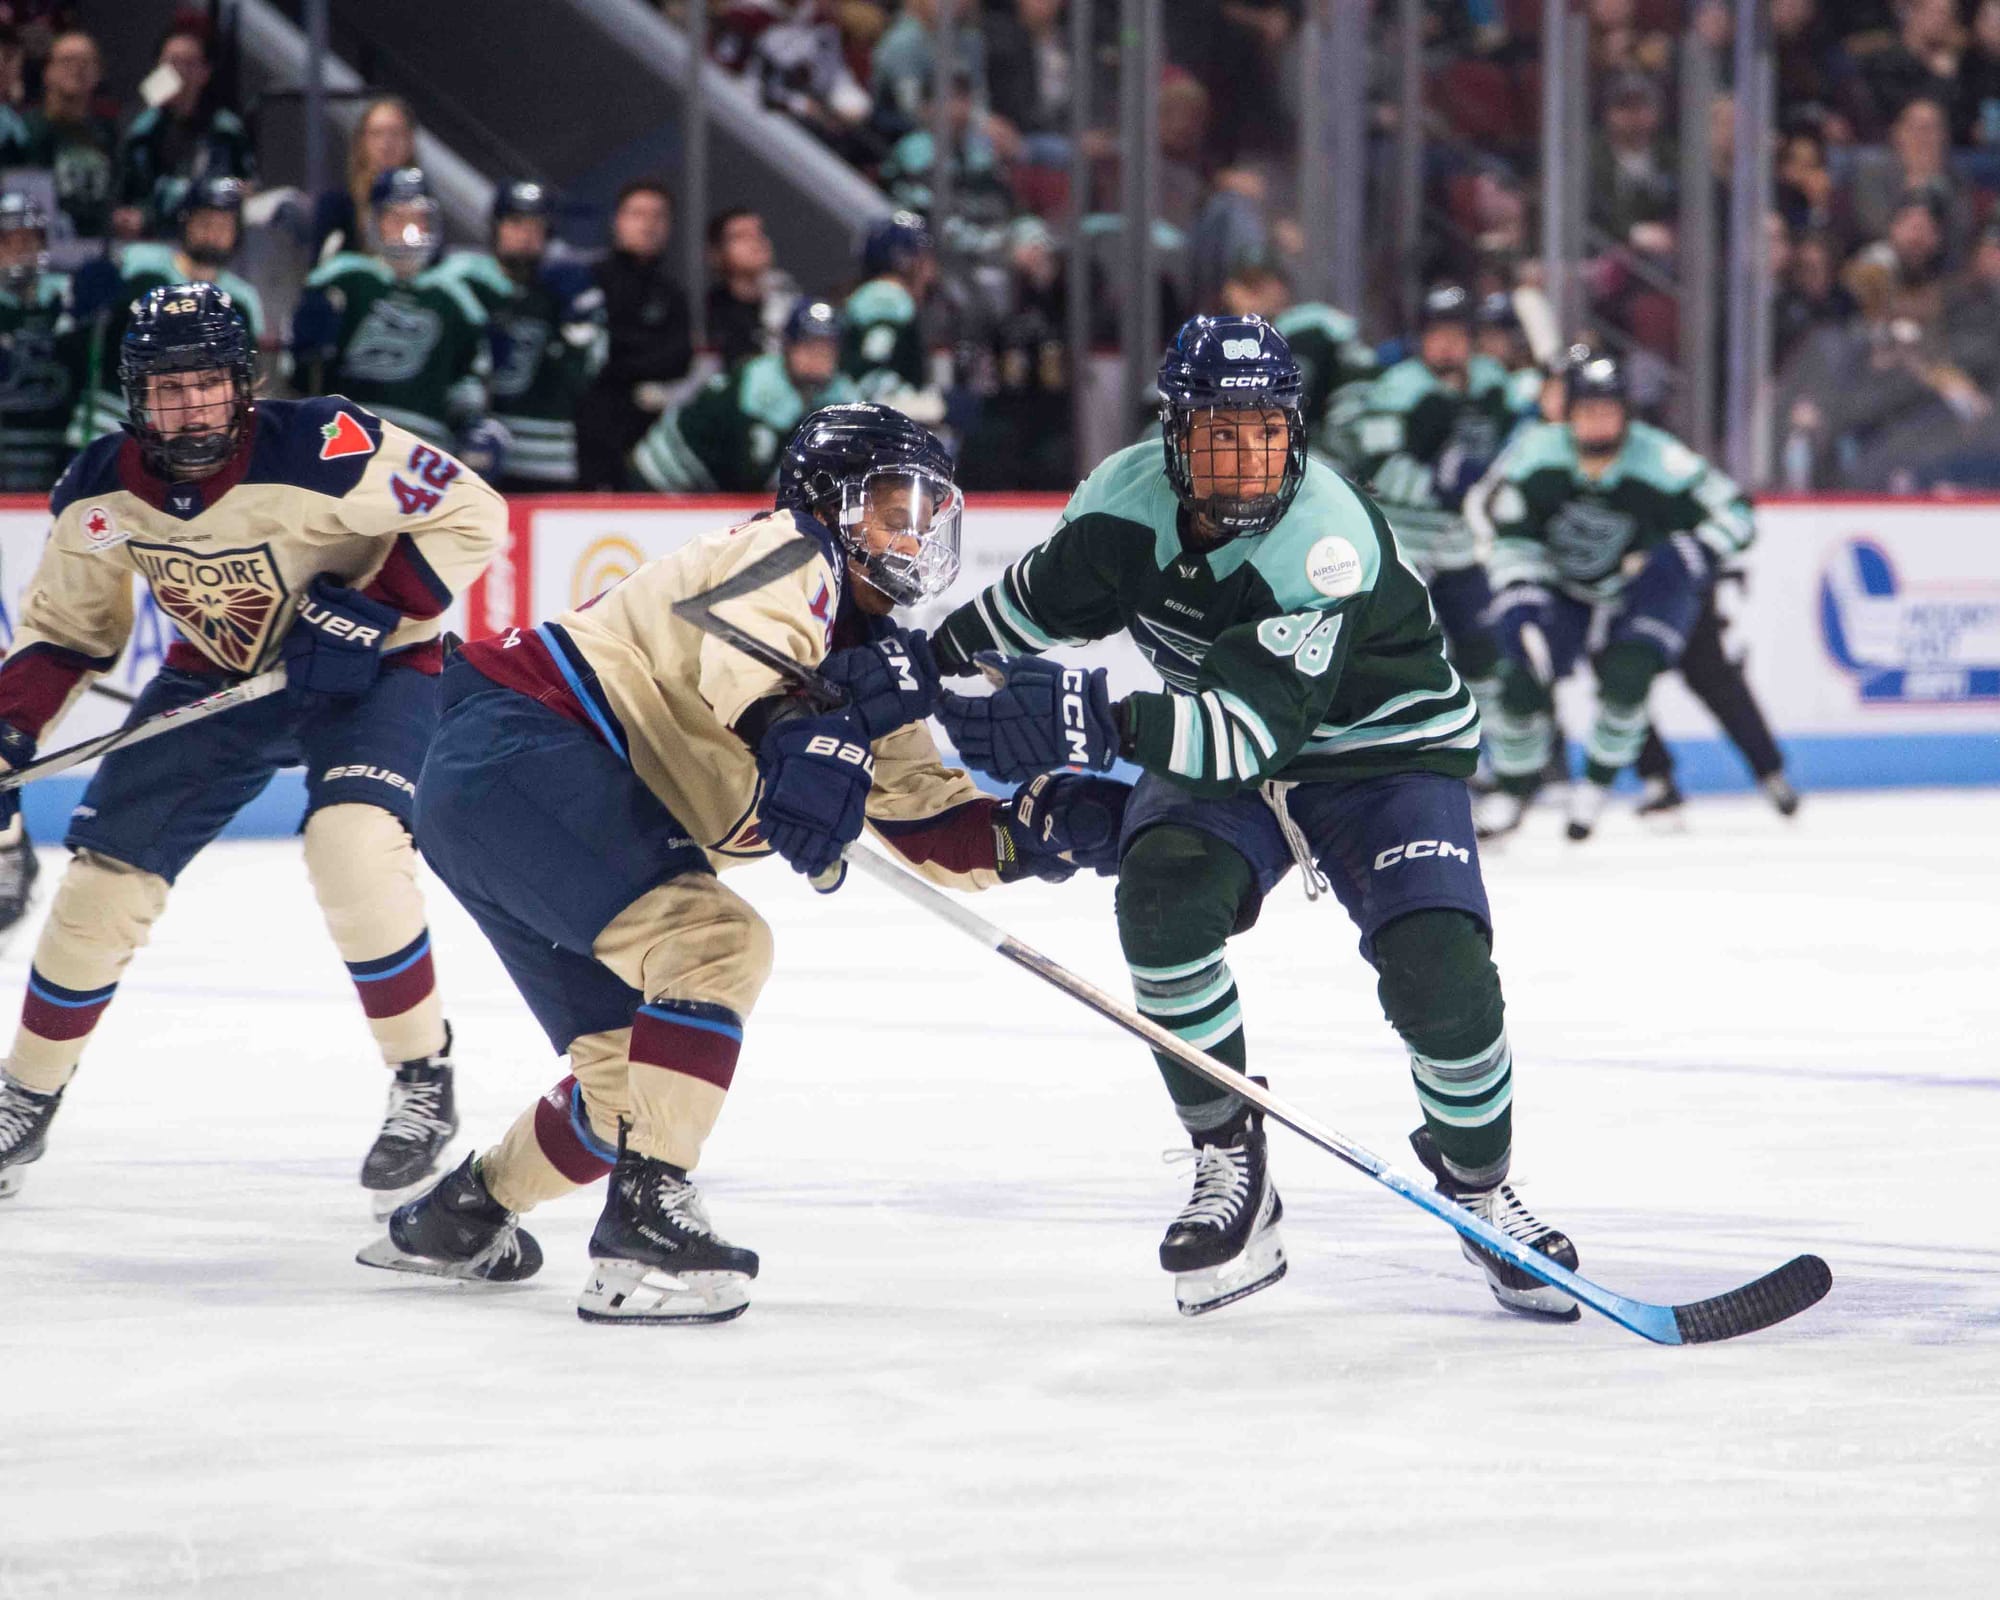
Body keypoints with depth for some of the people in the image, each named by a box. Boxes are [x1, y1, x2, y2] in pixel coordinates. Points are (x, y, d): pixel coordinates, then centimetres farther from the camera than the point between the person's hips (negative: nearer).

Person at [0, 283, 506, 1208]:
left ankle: (423, 1078, -10)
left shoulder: (321, 452, -30)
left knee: (353, 850, -30)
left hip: (364, 671, -5)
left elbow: (470, 515, -21)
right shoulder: (100, 493, -13)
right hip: (215, 678, 5)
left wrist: (374, 610, -29)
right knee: (105, 878, -1)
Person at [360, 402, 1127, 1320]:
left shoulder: (873, 652, 20)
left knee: (636, 1069, 12)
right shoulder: (789, 558, -7)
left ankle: (460, 1217, 32)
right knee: (715, 940, -24)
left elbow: (931, 821, 14)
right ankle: (644, 1220, -25)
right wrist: (804, 733, -45)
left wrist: (1042, 829, -2)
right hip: (516, 749, -11)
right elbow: (744, 660, -29)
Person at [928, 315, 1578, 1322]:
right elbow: (1037, 601, 7)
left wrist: (1101, 722, -57)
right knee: (1161, 894, -26)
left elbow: (1249, 732, -45)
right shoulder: (1127, 501, -17)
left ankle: (1482, 1190, 7)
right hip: (1222, 758, 4)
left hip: (1381, 752, -4)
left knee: (1439, 972, -22)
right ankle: (1230, 1167, -12)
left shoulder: (1329, 543, -34)